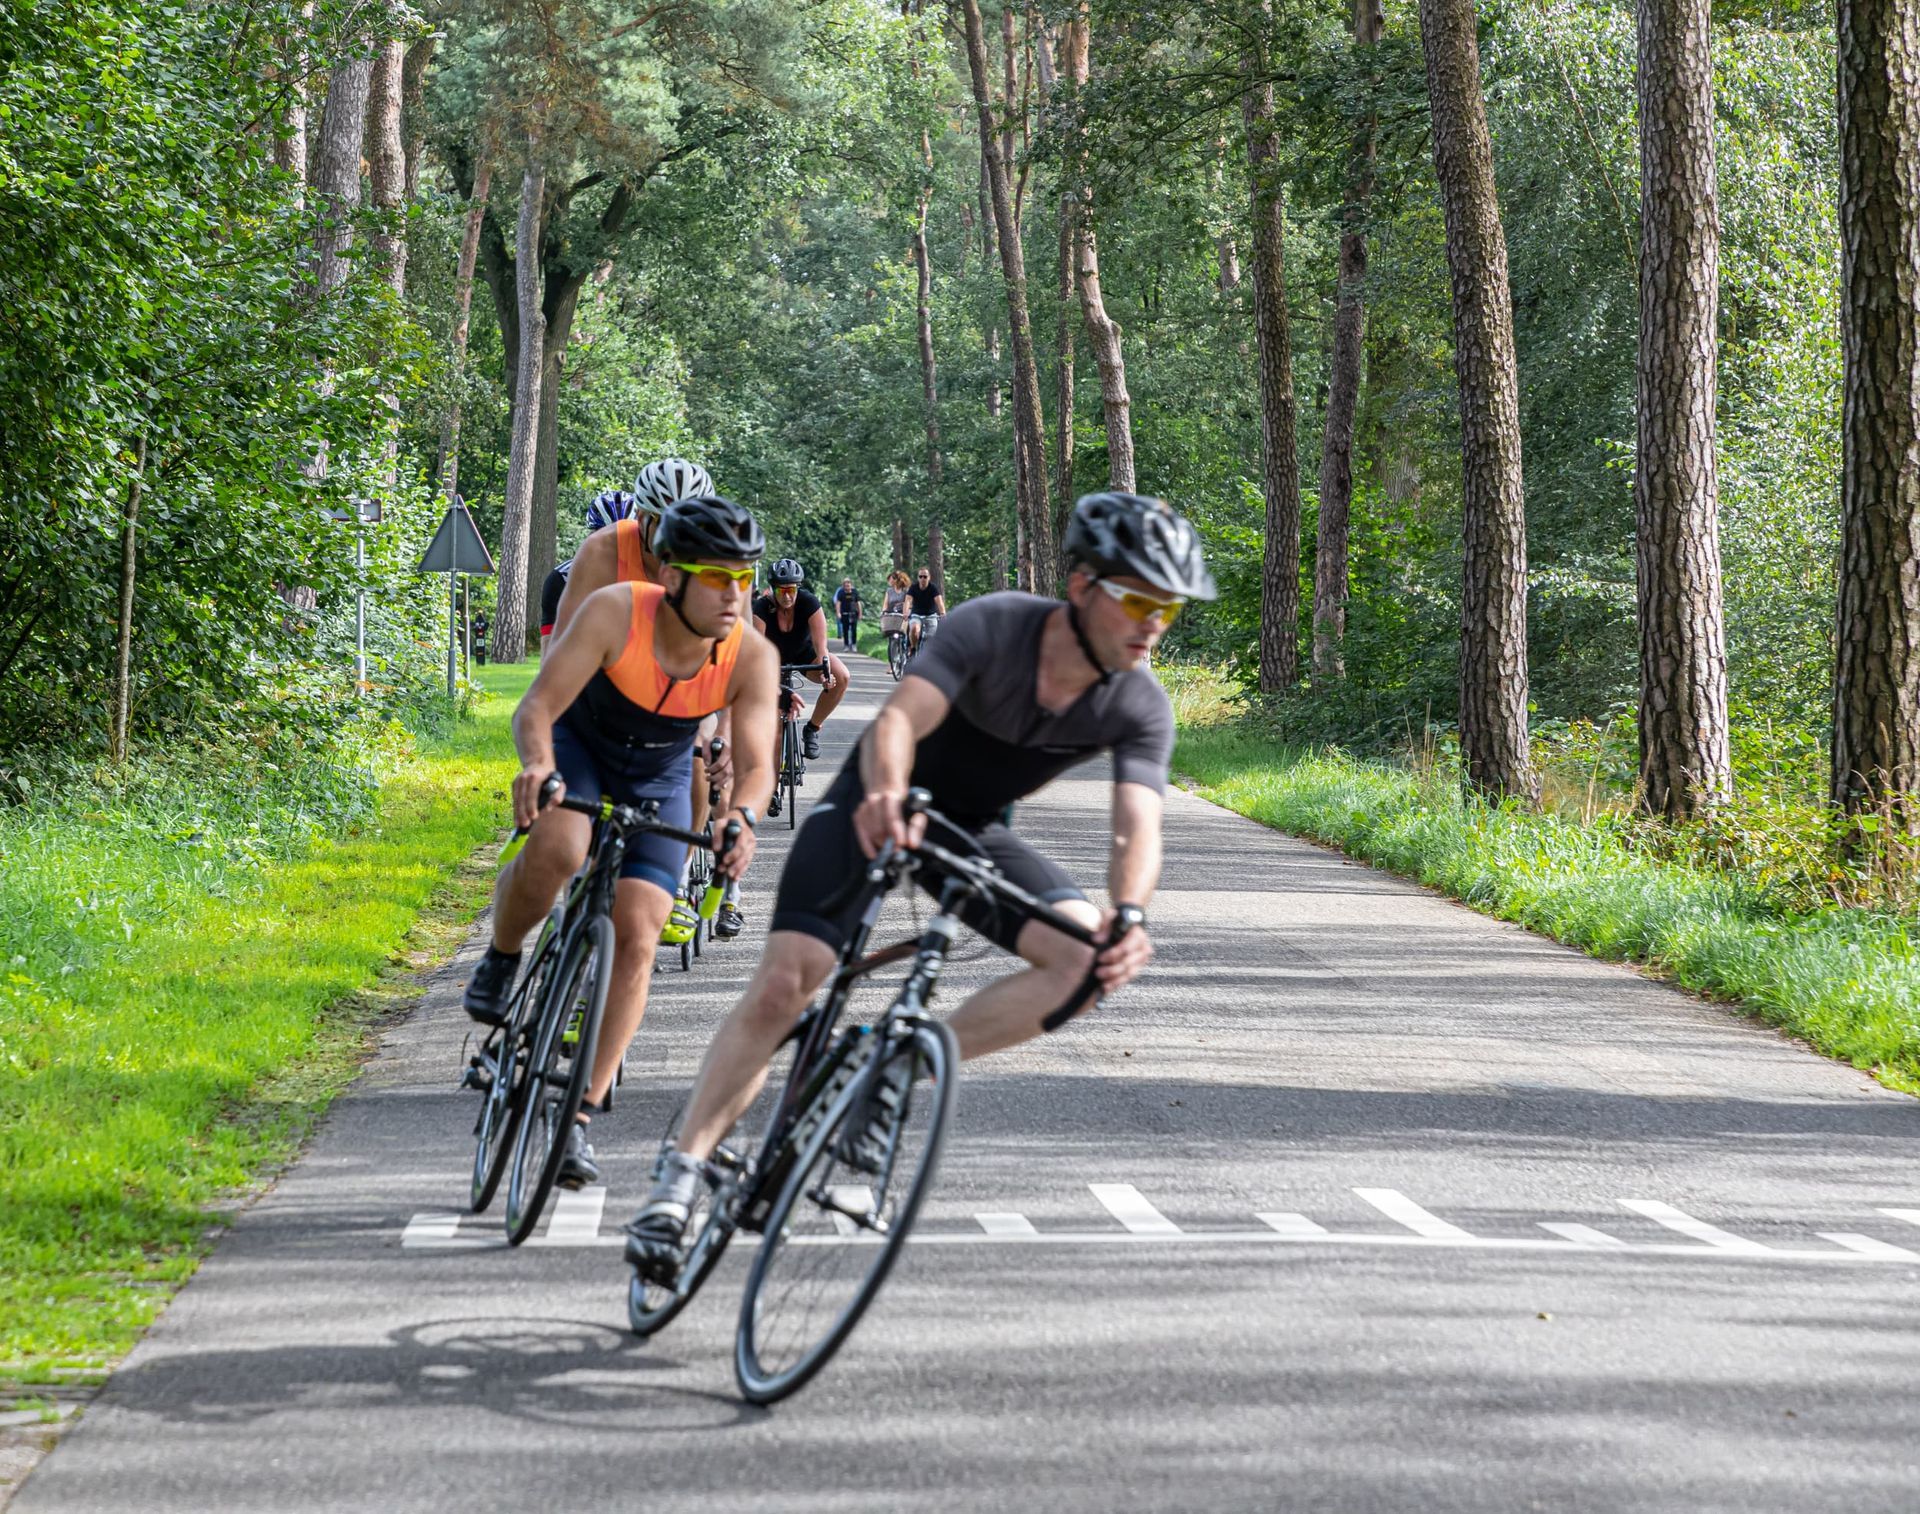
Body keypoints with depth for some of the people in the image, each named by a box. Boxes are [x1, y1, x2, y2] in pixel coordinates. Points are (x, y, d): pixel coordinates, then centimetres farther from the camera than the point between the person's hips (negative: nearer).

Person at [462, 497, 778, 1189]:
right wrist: (538, 766, -55)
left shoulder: (753, 658, -25)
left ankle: (578, 1117, -5)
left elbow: (756, 762, -32)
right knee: (558, 846, -36)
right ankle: (501, 958, -4)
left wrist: (741, 816, -54)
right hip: (577, 748, -2)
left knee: (636, 938, -12)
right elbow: (538, 706, -33)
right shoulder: (616, 611, -31)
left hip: (657, 782, 2)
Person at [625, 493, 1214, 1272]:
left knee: (1087, 957, -22)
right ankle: (679, 1177, -7)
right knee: (782, 986, -18)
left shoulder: (1140, 708, -19)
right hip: (881, 806, -3)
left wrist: (1130, 915, -52)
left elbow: (1138, 825, -31)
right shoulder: (991, 626, -28)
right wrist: (886, 796, -63)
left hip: (974, 829, 4)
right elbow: (899, 719, -41)